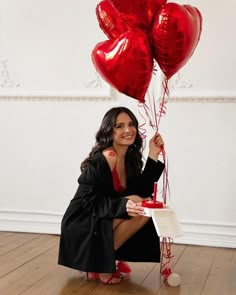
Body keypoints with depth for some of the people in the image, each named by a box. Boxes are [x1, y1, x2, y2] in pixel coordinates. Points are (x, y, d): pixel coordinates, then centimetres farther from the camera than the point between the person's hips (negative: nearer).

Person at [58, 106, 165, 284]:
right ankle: (98, 263, -11)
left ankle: (107, 257, 6)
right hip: (81, 226, -8)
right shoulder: (102, 159, -21)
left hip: (105, 222, 8)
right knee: (135, 203, -23)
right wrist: (124, 205, -36)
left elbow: (142, 192, -4)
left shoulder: (130, 157, 4)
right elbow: (89, 201, -23)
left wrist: (153, 156, -7)